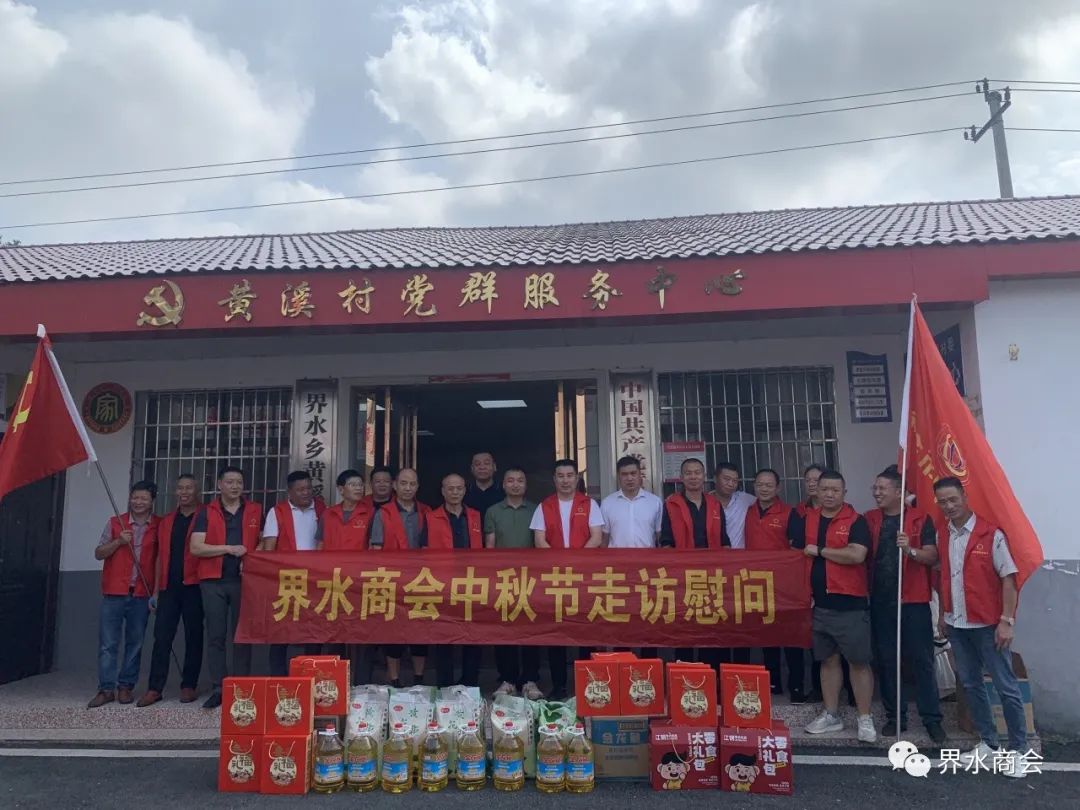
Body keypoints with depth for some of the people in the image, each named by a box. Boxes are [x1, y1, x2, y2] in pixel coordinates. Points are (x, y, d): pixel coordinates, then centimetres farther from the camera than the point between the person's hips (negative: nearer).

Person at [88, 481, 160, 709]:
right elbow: (98, 554, 5)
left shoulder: (159, 526, 4)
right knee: (108, 644, 0)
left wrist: (158, 590, -1)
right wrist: (118, 541, -12)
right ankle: (106, 688, 7)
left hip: (142, 594, 0)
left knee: (135, 643, 6)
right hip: (114, 592, 0)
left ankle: (126, 686, 16)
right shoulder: (115, 523, 5)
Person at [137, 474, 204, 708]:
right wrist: (156, 591, 13)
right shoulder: (166, 522, 15)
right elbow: (161, 557, 16)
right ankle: (154, 688, 7)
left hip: (194, 586, -4)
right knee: (161, 636, 2)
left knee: (193, 637, 4)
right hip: (169, 587, 4)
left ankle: (189, 686, 13)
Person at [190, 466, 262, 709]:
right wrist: (228, 548, -13)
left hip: (244, 580, 1)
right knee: (215, 636, 2)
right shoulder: (206, 513, 5)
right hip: (213, 581, 0)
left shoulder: (255, 511, 10)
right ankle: (218, 689, 9)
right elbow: (196, 547, -4)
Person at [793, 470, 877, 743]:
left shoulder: (856, 521, -6)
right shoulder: (808, 520, 8)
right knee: (828, 660, 14)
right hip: (820, 603, 5)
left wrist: (819, 551, -12)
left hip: (850, 604, -5)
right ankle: (831, 715, 25)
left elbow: (856, 555, -21)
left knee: (859, 661, 2)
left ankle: (865, 719, 14)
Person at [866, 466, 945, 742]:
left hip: (914, 601, -3)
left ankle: (932, 719, 12)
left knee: (922, 660, 2)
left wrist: (910, 550, -26)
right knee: (886, 661, 8)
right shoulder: (869, 520, 7)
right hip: (880, 601, 3)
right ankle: (895, 717, 19)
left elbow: (932, 557, -7)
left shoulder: (921, 518, -1)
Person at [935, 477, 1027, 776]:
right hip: (956, 624, 5)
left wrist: (1007, 621, -15)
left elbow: (1008, 579, -11)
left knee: (1006, 687, 1)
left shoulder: (991, 533, -11)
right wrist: (945, 614, 9)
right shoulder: (941, 534, 4)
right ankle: (988, 744, 25)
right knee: (971, 684, 13)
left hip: (988, 624, -5)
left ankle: (1017, 751, 15)